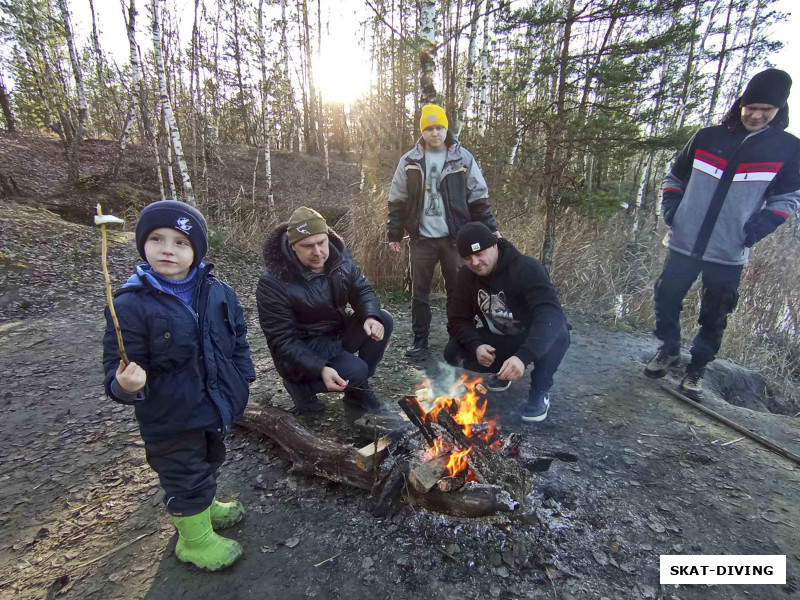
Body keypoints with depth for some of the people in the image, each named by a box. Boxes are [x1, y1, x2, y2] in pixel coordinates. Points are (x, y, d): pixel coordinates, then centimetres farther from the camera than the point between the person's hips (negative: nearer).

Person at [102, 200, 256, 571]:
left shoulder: (218, 293, -6)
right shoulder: (132, 304, -19)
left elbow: (238, 339, 6)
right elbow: (118, 364, -15)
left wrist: (242, 380, 4)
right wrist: (124, 384, -37)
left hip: (217, 403, 5)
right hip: (170, 416, -5)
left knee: (209, 462, 28)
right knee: (186, 475, 12)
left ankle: (204, 506, 56)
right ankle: (195, 538, 38)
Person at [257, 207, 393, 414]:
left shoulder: (339, 259, -8)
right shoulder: (274, 282, -24)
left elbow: (362, 289, 0)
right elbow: (281, 341, -22)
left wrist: (371, 316, -24)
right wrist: (320, 369, -35)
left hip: (338, 334, 7)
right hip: (302, 351, -6)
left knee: (384, 320, -14)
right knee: (355, 371, -29)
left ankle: (358, 390, 2)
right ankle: (300, 384, 2)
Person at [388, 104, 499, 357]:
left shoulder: (463, 158, 2)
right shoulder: (409, 161, 4)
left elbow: (479, 197, 4)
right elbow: (397, 200, 7)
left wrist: (490, 229, -2)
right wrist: (394, 234, 4)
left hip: (454, 237, -1)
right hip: (422, 237, 1)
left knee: (458, 289, 8)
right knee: (419, 291, 8)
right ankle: (420, 337, 22)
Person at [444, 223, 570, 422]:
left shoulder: (527, 268, -28)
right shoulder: (466, 276, -11)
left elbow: (551, 314, -41)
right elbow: (458, 320, -10)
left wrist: (523, 356, -55)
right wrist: (476, 346, -31)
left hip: (534, 340, -4)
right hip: (499, 340, 4)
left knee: (557, 333, -38)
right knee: (453, 352, -17)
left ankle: (540, 390, -11)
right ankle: (502, 371, 11)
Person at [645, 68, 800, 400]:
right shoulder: (707, 138, 3)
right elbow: (675, 176, 14)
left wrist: (760, 225, -12)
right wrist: (670, 206, -3)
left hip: (729, 255, 0)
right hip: (684, 245, 1)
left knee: (714, 317, 7)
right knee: (666, 298, 6)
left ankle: (697, 368, 25)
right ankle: (669, 350, 30)